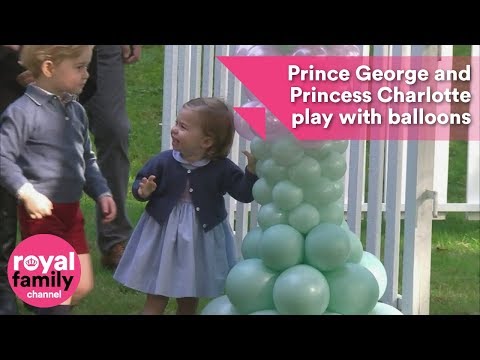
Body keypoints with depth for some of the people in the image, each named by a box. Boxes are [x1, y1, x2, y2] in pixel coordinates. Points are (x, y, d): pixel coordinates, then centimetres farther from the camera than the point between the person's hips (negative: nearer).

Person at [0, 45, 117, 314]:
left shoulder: (77, 111, 11)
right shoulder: (23, 111, -15)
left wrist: (102, 192, 8)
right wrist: (27, 192, -27)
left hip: (72, 211, 8)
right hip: (42, 212, -8)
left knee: (83, 287, 13)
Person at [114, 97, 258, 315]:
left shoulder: (222, 169, -11)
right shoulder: (163, 162, -9)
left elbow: (245, 194, -12)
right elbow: (139, 185, -1)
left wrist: (252, 170, -27)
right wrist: (143, 191, -23)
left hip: (202, 241, 0)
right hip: (163, 237, 0)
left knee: (189, 302, 16)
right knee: (156, 301, 5)